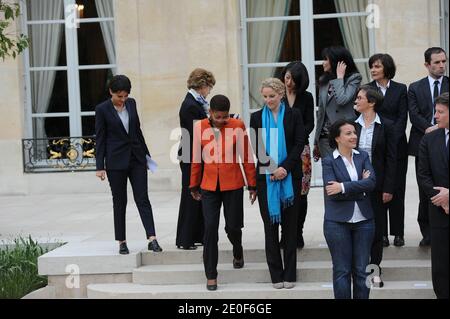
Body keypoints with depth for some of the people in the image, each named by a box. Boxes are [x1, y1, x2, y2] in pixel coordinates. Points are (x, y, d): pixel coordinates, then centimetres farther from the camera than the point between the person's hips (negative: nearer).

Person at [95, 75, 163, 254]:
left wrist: (146, 153, 16)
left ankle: (152, 239, -9)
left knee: (143, 199, -3)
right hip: (116, 161, -3)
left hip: (136, 158, 3)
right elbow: (100, 139, -5)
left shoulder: (131, 103, 6)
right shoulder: (102, 109, -6)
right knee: (119, 202, 5)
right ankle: (122, 242, 13)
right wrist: (100, 166, -7)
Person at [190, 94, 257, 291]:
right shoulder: (200, 127, -2)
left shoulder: (237, 126, -6)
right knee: (210, 229, -3)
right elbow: (196, 158, 6)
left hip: (233, 185, -1)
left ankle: (238, 252, 41)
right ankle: (211, 275, 7)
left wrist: (252, 185, 3)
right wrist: (194, 185, 13)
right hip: (209, 186, 1)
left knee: (233, 226, 6)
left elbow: (246, 157, 0)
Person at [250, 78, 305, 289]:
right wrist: (272, 170, -12)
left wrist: (285, 168, -15)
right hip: (266, 176, 1)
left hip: (290, 175, -1)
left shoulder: (293, 115, 2)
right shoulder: (257, 117, 6)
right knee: (270, 225, 2)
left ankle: (289, 274, 9)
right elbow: (257, 148, 1)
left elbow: (299, 144, -4)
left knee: (290, 224, 4)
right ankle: (276, 274, 8)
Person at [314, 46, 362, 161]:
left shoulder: (354, 78, -2)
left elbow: (342, 100, -19)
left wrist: (339, 77, -6)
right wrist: (316, 141, 16)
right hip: (325, 137, 5)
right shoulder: (324, 81, 15)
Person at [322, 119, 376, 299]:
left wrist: (344, 187, -16)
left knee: (362, 270, 8)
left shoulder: (363, 157, 6)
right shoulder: (328, 162, -3)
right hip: (338, 222, -3)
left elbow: (372, 183, -9)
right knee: (342, 270, 5)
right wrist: (360, 188, -12)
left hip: (363, 220, 3)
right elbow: (332, 191, -15)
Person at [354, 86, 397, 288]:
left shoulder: (386, 126, -4)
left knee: (377, 226, 5)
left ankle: (375, 268, 15)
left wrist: (388, 188, -8)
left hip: (377, 184, -2)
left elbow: (391, 158, -4)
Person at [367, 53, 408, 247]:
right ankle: (381, 233, 5)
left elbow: (402, 118, 0)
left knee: (397, 189, 2)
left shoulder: (400, 89, 5)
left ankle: (398, 233, 9)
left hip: (396, 145, 0)